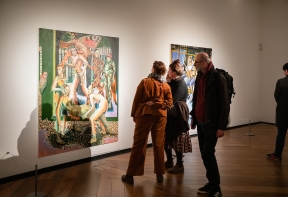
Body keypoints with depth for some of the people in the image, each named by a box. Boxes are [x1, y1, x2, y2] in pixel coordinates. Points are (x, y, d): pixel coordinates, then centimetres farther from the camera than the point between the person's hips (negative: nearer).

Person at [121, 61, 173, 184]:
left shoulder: (145, 82, -6)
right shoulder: (166, 86, 4)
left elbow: (137, 100, -3)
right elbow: (169, 103, -1)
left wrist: (134, 114, 6)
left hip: (144, 114, -3)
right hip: (160, 116, 3)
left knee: (138, 144, 3)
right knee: (159, 145, 11)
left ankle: (130, 175, 8)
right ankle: (160, 174, 16)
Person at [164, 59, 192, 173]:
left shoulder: (181, 84, -16)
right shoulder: (173, 82, 11)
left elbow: (172, 100, -22)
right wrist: (168, 82, -2)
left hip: (177, 115, -9)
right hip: (170, 114, 9)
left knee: (177, 140, 0)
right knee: (166, 138, 12)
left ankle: (179, 165, 12)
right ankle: (169, 161, 26)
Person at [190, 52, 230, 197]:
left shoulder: (217, 78, -13)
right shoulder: (199, 77, 10)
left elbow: (225, 103, -15)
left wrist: (222, 126, -17)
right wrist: (193, 117, 16)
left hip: (212, 123, -7)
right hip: (200, 122, 7)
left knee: (208, 154, -6)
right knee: (204, 154, 11)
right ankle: (211, 183, 25)